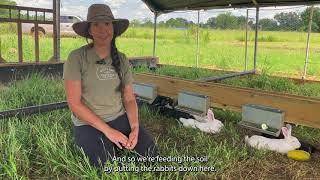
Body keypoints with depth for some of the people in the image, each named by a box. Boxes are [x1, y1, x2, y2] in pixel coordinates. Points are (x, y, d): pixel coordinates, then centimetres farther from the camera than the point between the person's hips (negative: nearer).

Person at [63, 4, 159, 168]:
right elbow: (74, 104, -14)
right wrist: (107, 130, -18)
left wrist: (135, 127, -13)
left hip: (120, 118, 4)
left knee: (153, 157, -11)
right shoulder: (77, 57, -12)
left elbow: (129, 99, 5)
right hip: (88, 124, -3)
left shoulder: (122, 59, 2)